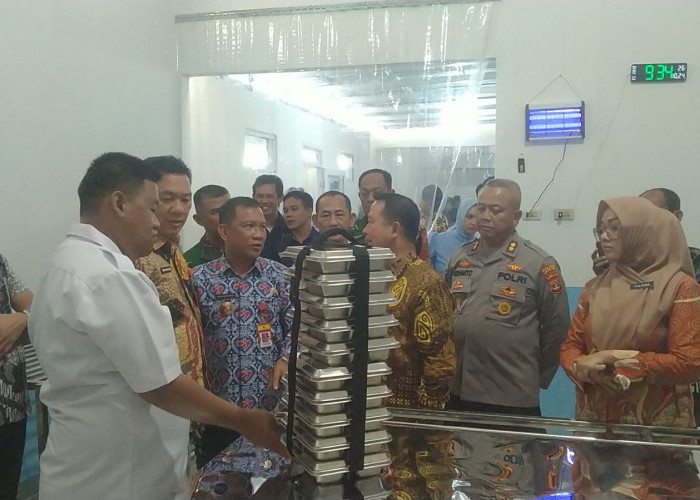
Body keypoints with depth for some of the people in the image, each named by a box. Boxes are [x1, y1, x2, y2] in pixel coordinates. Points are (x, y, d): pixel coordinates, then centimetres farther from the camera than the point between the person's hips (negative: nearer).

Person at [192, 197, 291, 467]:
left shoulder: (279, 275, 2)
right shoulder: (200, 279, -3)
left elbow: (295, 326, 4)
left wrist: (286, 359, -13)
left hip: (272, 404, 1)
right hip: (218, 407, -1)